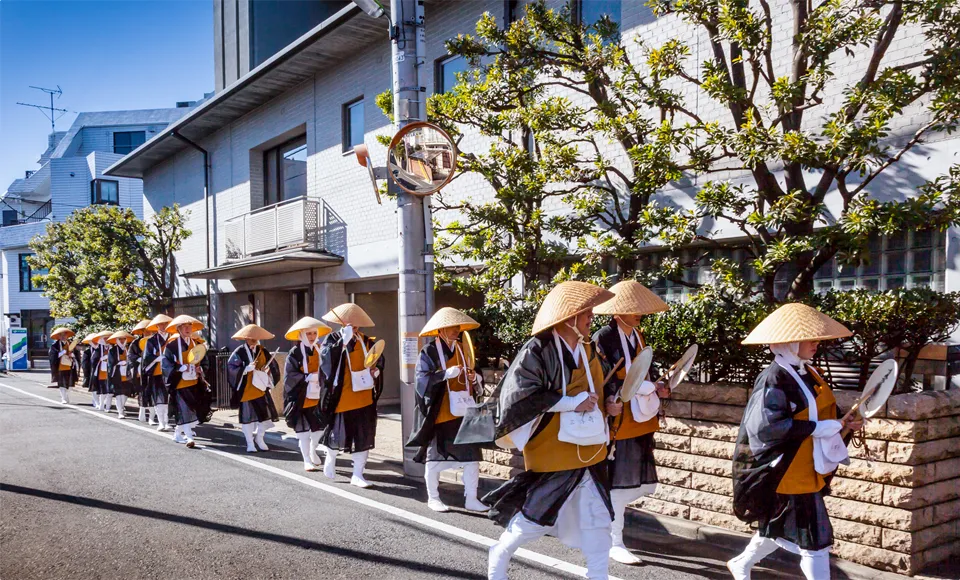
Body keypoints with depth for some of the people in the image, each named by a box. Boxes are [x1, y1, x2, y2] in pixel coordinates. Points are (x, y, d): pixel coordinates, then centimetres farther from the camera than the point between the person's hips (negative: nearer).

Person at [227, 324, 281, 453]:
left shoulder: (262, 351, 5)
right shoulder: (239, 352, -8)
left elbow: (273, 366, 13)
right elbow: (231, 368, -13)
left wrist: (267, 369, -8)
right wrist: (247, 368, -22)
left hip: (261, 388, 4)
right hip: (246, 389, -4)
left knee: (265, 414, 2)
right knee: (247, 416, 3)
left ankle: (259, 438, 24)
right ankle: (250, 443, 17)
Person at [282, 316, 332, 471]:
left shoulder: (320, 350, 7)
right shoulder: (295, 353, -6)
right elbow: (289, 375, -12)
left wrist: (321, 377, -13)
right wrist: (309, 377, -20)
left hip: (318, 396, 4)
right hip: (301, 397, -4)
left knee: (320, 427, 9)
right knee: (303, 429, 3)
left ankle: (313, 450, 36)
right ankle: (307, 460, 14)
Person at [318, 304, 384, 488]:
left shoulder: (366, 342, 4)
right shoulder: (333, 339, -7)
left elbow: (378, 360, 17)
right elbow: (326, 359, -25)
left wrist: (376, 369, -3)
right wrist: (343, 341, -30)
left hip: (364, 398, 4)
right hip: (342, 398, -4)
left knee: (363, 436, 7)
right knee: (339, 433, 7)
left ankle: (357, 474, 18)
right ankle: (330, 456, 40)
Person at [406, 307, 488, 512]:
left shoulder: (461, 348, 11)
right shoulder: (429, 351, -6)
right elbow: (422, 379, -15)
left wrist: (474, 378, -3)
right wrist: (447, 373, -25)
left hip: (463, 411, 5)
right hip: (439, 412, -5)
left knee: (472, 455, 0)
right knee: (435, 456, 6)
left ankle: (471, 498, 9)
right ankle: (432, 498, 20)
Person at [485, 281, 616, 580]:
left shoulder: (586, 352, 8)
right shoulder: (537, 351, -16)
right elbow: (519, 396, -22)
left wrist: (602, 404, 4)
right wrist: (572, 403, -21)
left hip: (587, 452, 7)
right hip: (551, 452, -7)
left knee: (598, 520, 4)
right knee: (536, 516, 7)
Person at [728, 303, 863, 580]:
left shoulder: (808, 373, 7)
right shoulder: (774, 380, -22)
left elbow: (819, 413, 18)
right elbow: (765, 426, -29)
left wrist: (843, 421, -2)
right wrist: (819, 428, -25)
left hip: (807, 471, 9)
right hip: (787, 472, -9)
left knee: (778, 528, 24)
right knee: (814, 540, -1)